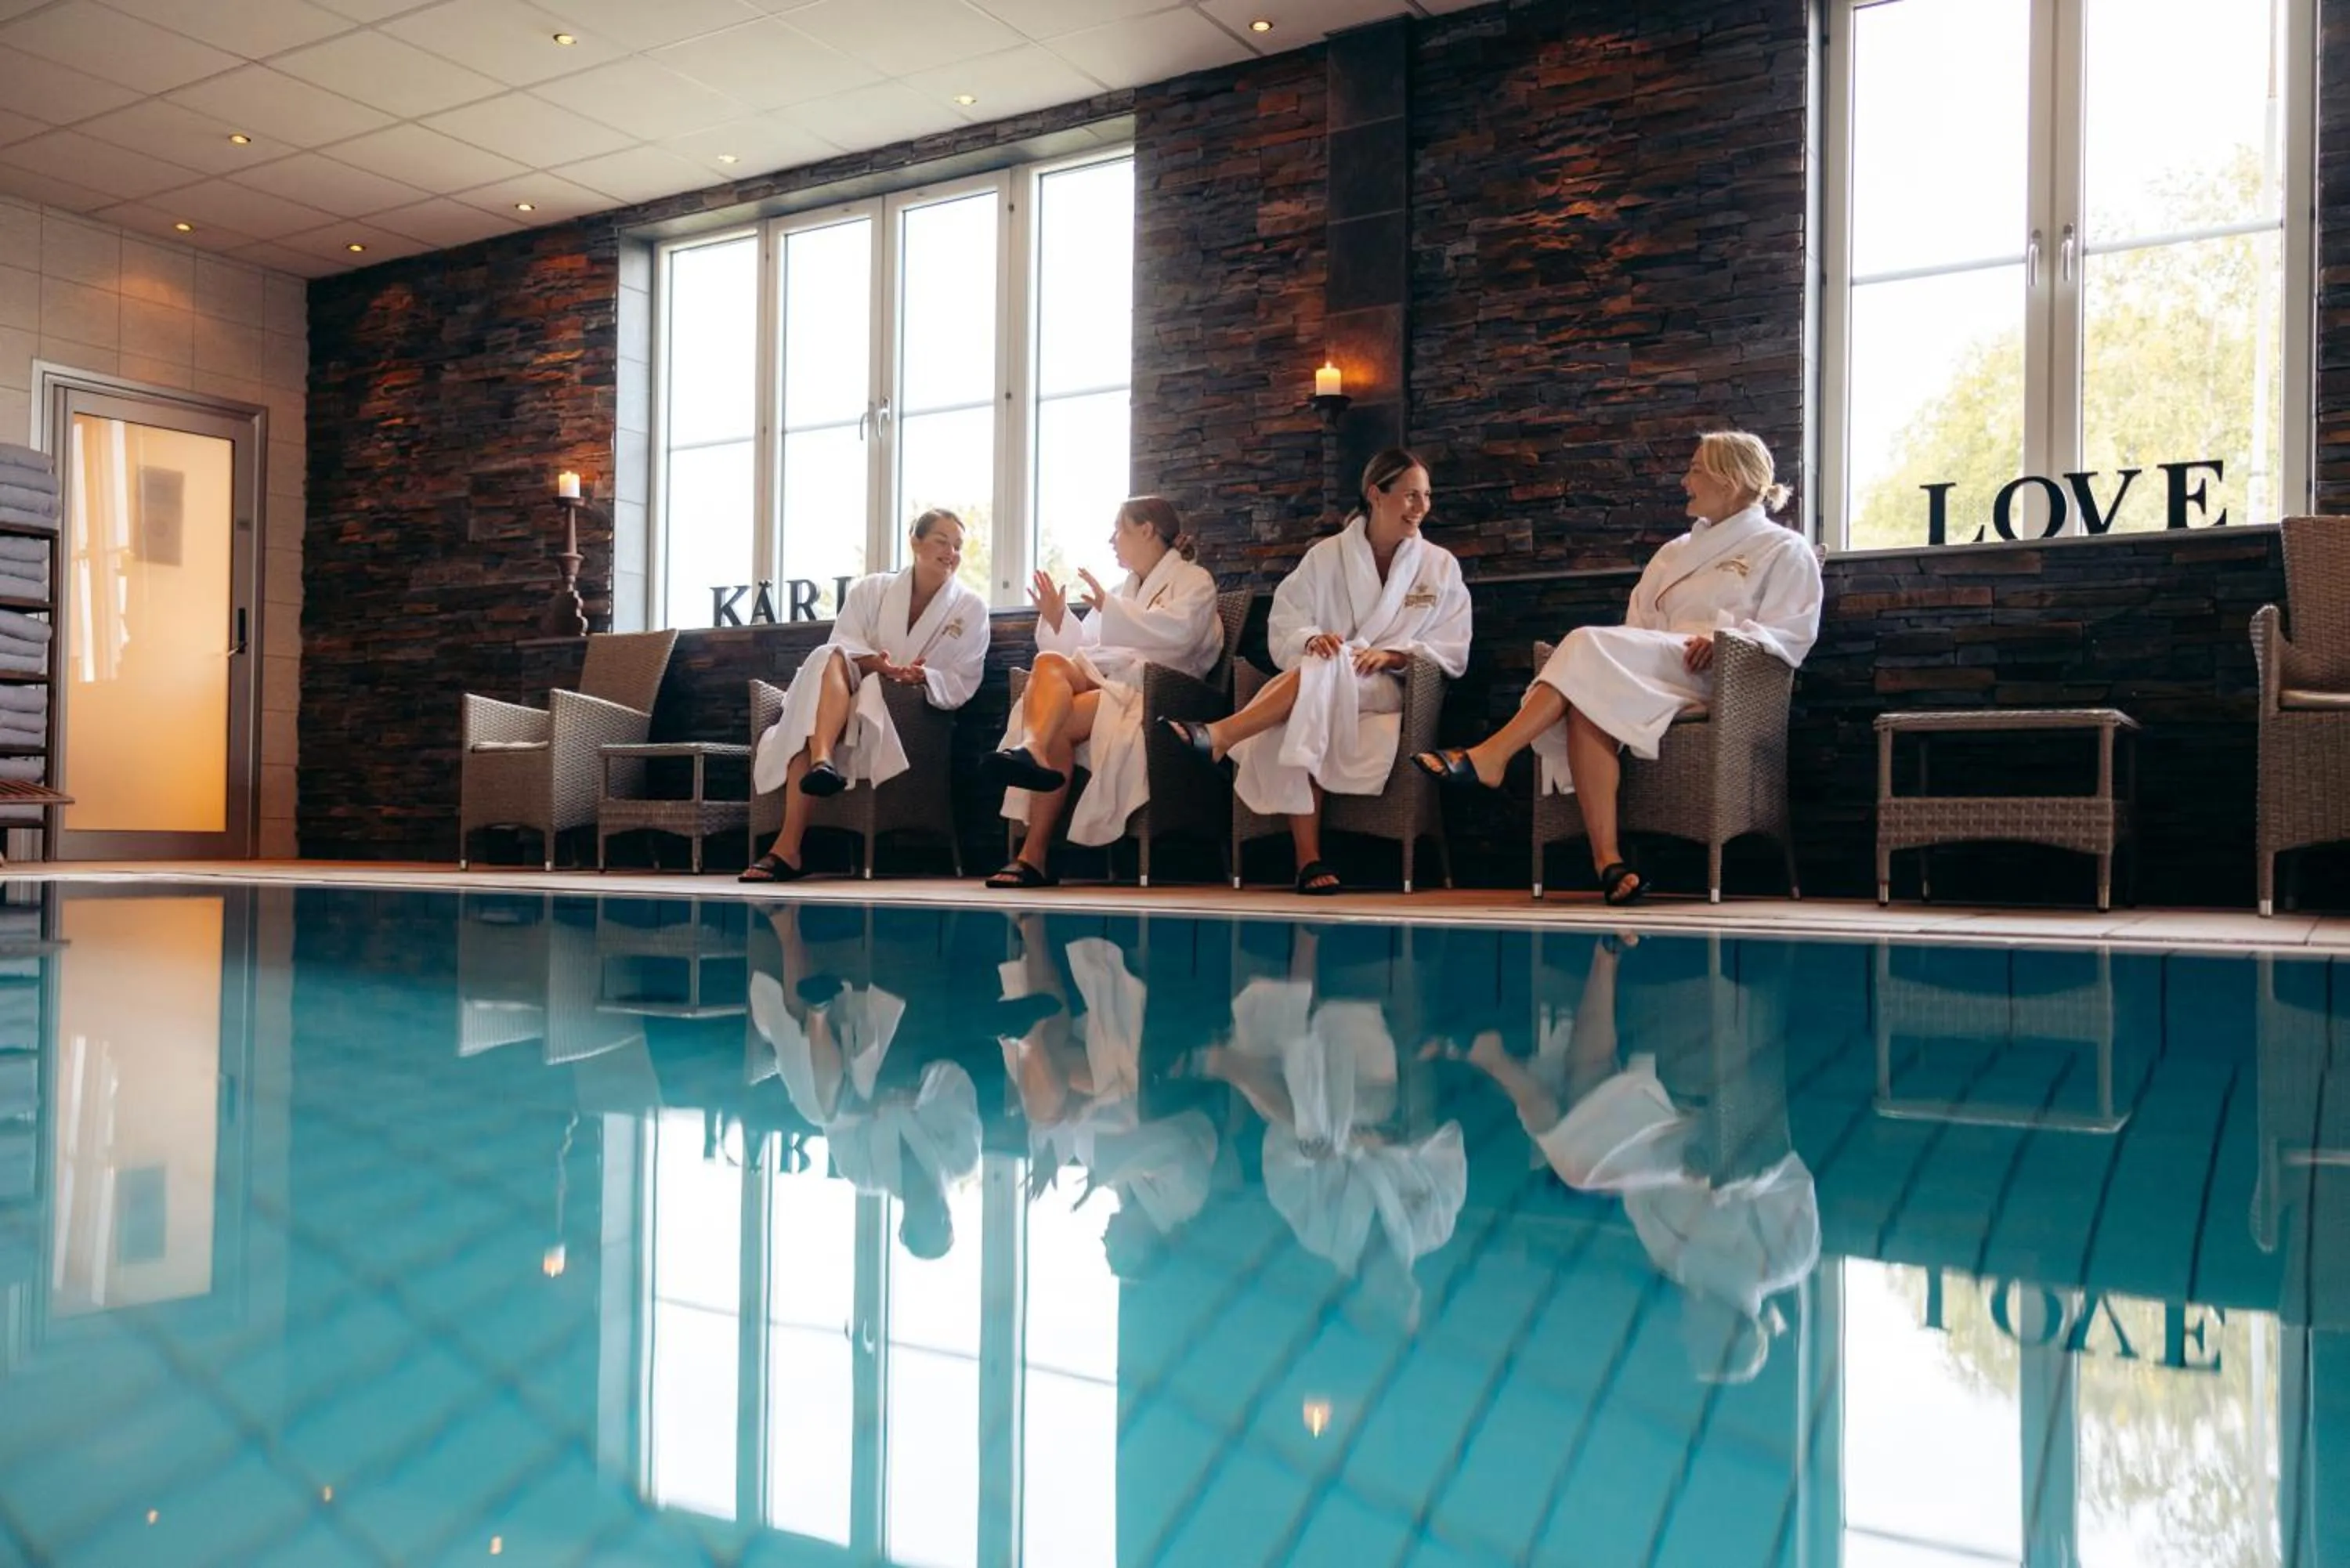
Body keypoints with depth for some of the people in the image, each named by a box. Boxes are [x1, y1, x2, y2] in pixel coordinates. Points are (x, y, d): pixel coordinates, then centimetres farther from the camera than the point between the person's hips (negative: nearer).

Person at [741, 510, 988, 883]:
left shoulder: (971, 608, 7)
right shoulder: (871, 590, 11)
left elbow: (961, 685, 0)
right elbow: (841, 647, -1)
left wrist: (924, 678, -21)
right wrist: (872, 663, -23)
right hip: (853, 694, 2)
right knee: (828, 661, -31)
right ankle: (820, 760, -53)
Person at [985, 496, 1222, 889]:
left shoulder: (1194, 580, 10)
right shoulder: (1124, 589, 34)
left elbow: (1177, 632, -13)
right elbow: (1084, 649, 26)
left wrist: (1110, 609, -19)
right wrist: (1057, 620, 8)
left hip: (1149, 692, -6)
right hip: (1104, 677, 6)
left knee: (1058, 724, -31)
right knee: (1050, 663, -29)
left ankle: (1035, 836, -41)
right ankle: (1035, 751, -57)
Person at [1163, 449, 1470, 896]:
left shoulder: (1440, 566, 12)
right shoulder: (1326, 556, 12)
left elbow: (1452, 652, 5)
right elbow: (1284, 628, 6)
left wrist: (1392, 656, -12)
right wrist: (1311, 640, -18)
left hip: (1387, 690, -1)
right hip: (1316, 688, 1)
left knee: (1328, 671, -37)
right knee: (1294, 725, -37)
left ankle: (1216, 737, -43)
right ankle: (1308, 857, -37)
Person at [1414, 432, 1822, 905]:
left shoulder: (1786, 551, 14)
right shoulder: (1676, 552, 33)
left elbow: (1791, 635, 1)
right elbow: (1638, 628, 26)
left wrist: (1725, 637, -17)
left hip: (1711, 677, -5)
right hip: (1652, 675, 5)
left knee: (1590, 647, -29)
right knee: (1586, 703, -32)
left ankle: (1490, 757, -34)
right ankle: (1607, 859, -41)